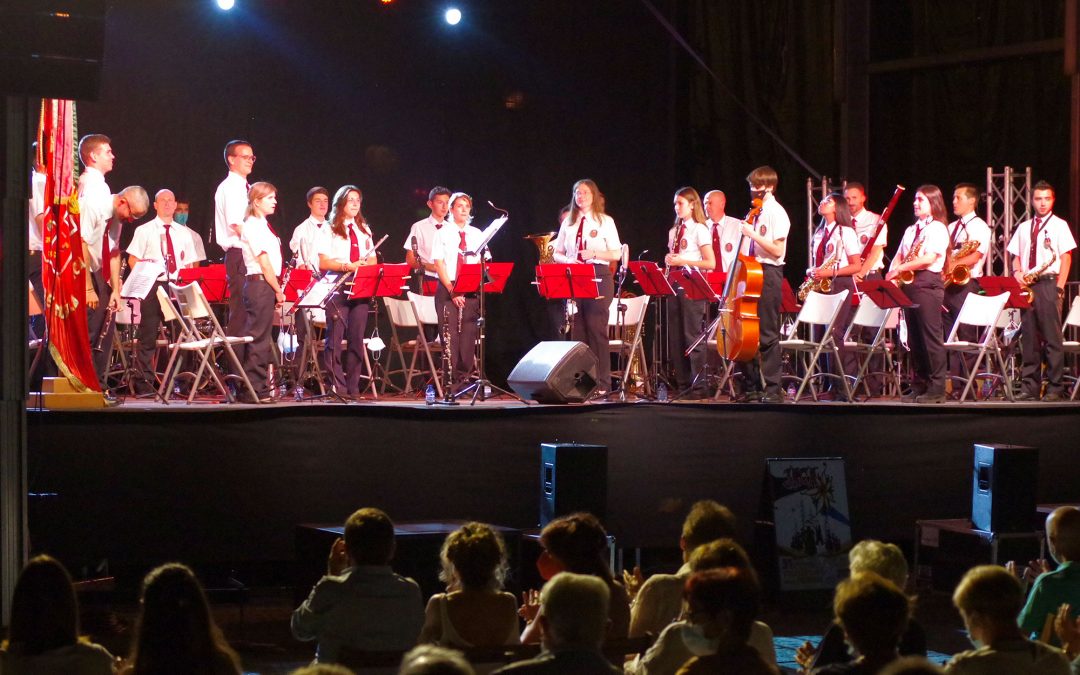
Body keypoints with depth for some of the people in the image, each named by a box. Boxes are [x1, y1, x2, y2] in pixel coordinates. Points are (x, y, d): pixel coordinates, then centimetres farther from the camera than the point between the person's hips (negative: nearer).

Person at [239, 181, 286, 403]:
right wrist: (278, 291, -12)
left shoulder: (261, 225, 18)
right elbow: (264, 263, -15)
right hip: (260, 284, -10)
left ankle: (259, 387, 13)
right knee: (259, 337, -8)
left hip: (264, 286, 10)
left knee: (259, 337, 10)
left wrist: (277, 291, 13)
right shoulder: (253, 226, -12)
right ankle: (256, 390, -7)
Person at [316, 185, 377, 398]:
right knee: (335, 337, -9)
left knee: (357, 337, 3)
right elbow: (323, 263, -6)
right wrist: (347, 266, -19)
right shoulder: (330, 230, 2)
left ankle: (353, 387, 7)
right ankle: (338, 387, -8)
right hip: (338, 289, -5)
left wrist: (366, 264, -6)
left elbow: (373, 260, 17)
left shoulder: (364, 229, 18)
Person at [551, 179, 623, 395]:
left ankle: (602, 383, -5)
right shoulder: (568, 223, 14)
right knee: (577, 331, 2)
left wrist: (594, 254, -17)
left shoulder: (605, 221, 3)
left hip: (599, 277, -4)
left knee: (596, 329, -8)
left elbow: (616, 254, -1)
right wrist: (567, 260, -6)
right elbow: (557, 253, 16)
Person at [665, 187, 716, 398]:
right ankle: (682, 384, 10)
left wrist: (683, 261, -16)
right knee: (675, 338, 5)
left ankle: (699, 386, -4)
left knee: (692, 337, -7)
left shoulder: (699, 230, -5)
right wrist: (668, 261, 4)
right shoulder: (674, 231, 16)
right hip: (675, 286, 7)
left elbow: (710, 263, -10)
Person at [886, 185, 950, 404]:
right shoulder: (911, 230, 20)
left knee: (930, 337, -9)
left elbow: (929, 258, -15)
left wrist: (901, 268, -14)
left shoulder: (937, 229, -4)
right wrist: (893, 274, -2)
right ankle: (919, 387, 11)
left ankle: (936, 389, -7)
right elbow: (899, 257, 19)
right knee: (914, 338, 7)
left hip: (928, 283, -8)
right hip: (909, 285, 8)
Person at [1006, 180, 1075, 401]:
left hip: (1048, 283, -5)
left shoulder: (1059, 225, 3)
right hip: (1027, 285, 5)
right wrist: (1017, 272, -3)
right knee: (1029, 336, 3)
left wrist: (1059, 287, -10)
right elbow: (1016, 256, 19)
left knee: (1052, 337, -6)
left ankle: (1055, 388, -5)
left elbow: (1066, 258, -2)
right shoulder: (1023, 228, 17)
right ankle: (1030, 387, 6)